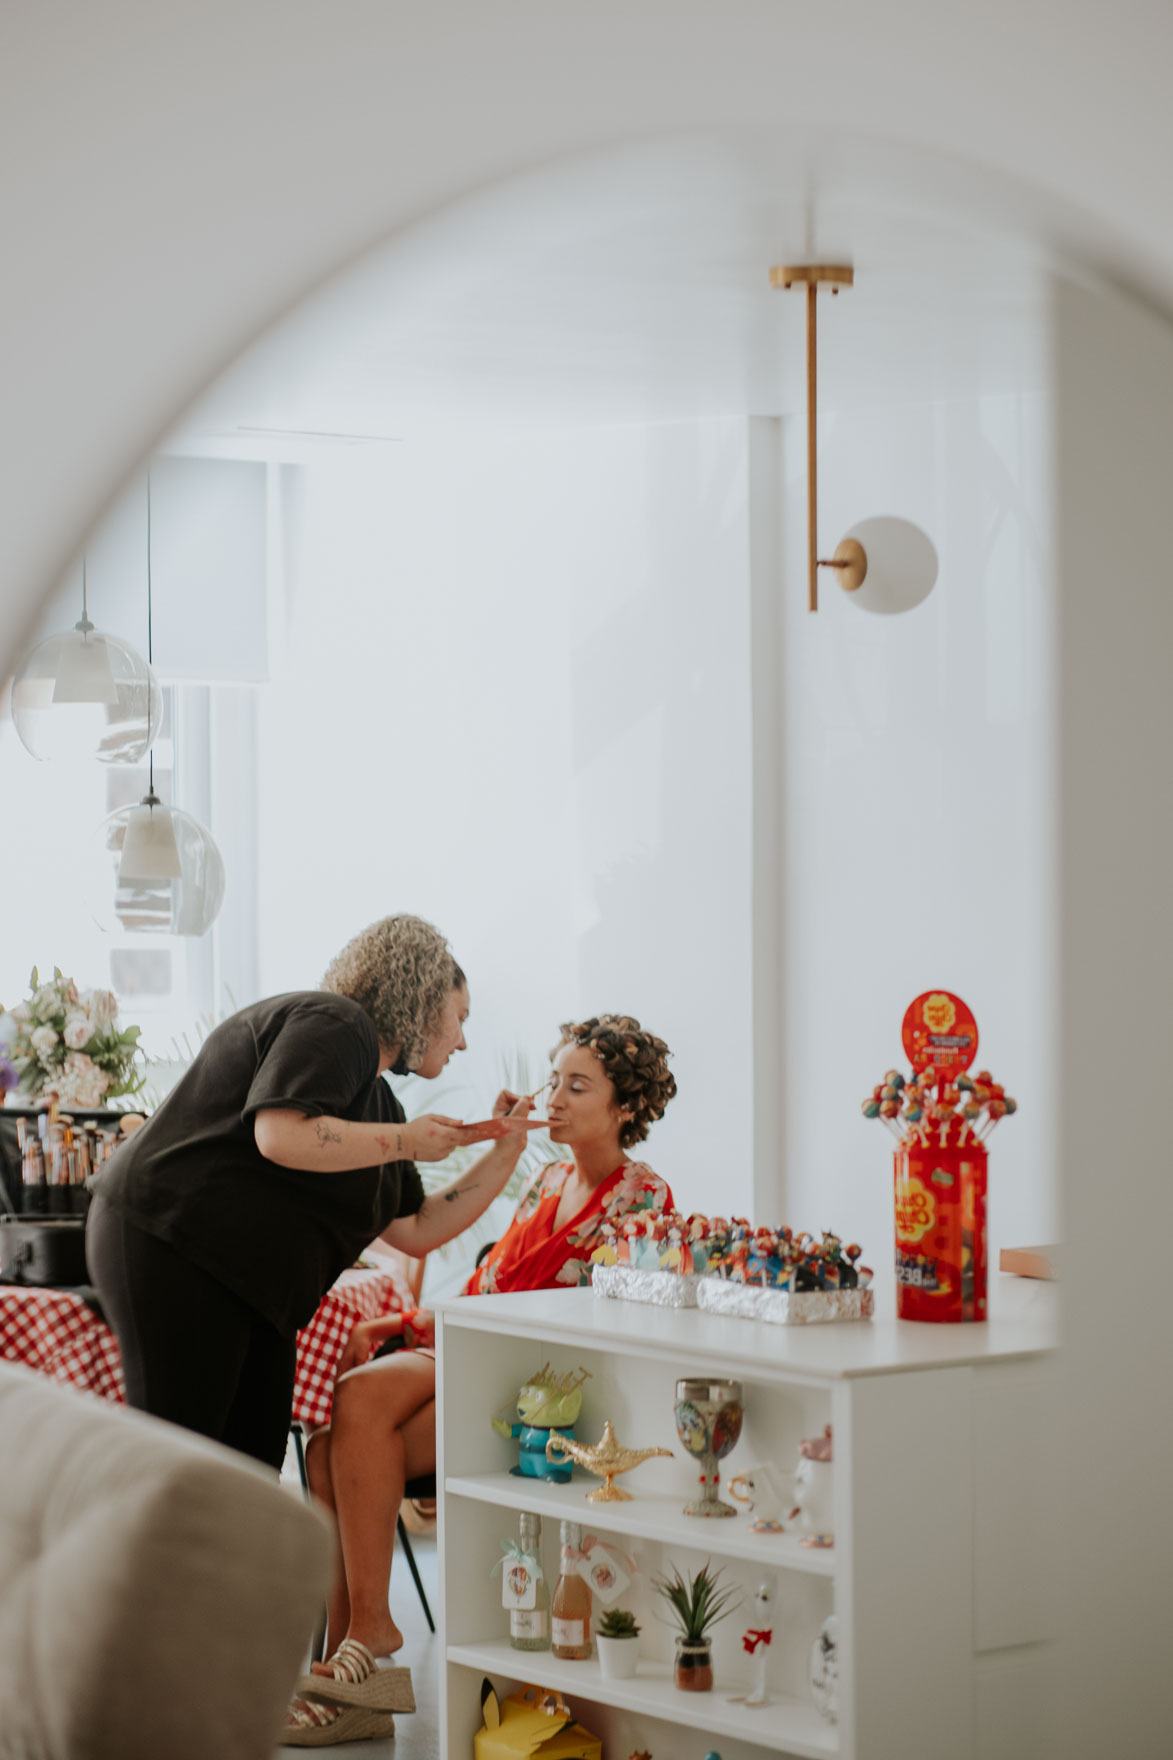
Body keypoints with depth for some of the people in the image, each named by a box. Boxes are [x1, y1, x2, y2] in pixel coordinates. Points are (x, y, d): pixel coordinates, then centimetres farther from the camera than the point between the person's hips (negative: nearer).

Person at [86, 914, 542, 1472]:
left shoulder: (376, 1099, 22)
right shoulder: (334, 1025, -8)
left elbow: (417, 1230, 22)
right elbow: (281, 1137, -25)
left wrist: (503, 1153, 19)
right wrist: (406, 1141, -13)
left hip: (250, 1288, 11)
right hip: (169, 1243, -11)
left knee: (254, 1463, 6)